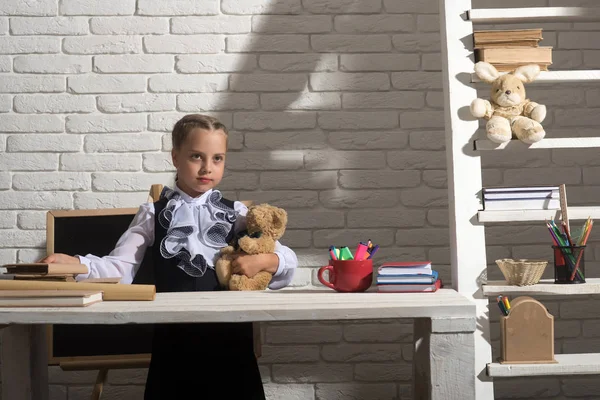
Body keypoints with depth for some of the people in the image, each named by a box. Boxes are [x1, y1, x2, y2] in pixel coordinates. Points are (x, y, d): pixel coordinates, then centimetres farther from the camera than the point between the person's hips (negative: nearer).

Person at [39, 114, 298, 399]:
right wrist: (72, 263, -22)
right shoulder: (153, 214, 4)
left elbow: (289, 260, 6)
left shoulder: (237, 213, 6)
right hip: (173, 334, -1)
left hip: (230, 333, 1)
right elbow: (120, 269, -6)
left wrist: (262, 261, -15)